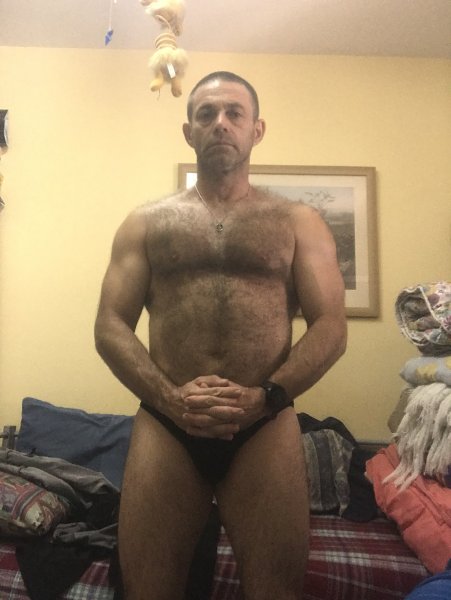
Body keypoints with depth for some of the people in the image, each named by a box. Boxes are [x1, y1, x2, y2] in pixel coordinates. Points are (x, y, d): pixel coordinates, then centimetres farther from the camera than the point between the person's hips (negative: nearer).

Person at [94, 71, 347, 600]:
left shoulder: (298, 221, 10)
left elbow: (330, 327, 2)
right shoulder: (145, 222, 11)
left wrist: (264, 396, -14)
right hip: (163, 425, 1)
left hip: (267, 428, 0)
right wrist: (168, 397, -13)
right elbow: (110, 326, 4)